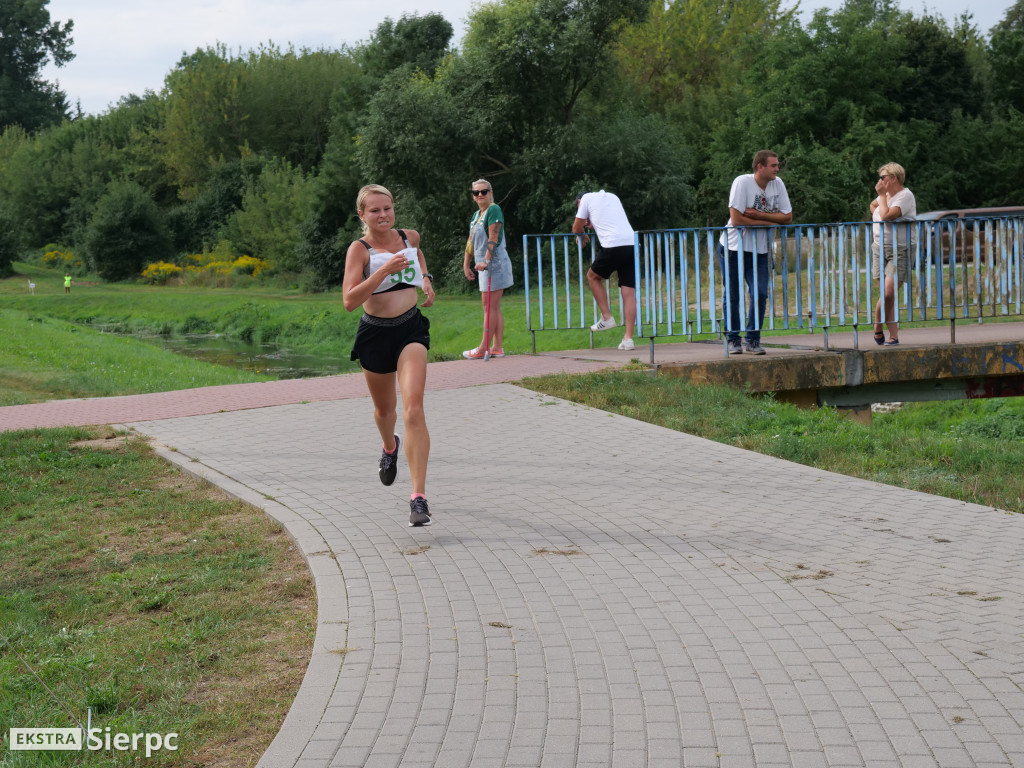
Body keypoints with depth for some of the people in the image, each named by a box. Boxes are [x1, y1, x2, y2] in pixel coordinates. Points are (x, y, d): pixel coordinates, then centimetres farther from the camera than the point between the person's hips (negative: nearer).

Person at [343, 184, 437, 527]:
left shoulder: (410, 237, 2)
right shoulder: (359, 249, -10)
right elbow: (349, 300, -24)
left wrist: (426, 277, 15)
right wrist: (384, 270, -30)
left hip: (411, 330, 0)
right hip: (375, 334, 0)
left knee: (413, 410, -18)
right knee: (384, 409, 20)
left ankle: (419, 497, -20)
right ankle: (390, 447, 59)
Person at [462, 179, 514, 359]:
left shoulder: (493, 210, -9)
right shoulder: (476, 215, 19)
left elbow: (493, 238, -19)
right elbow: (471, 242, 23)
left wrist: (486, 260, -27)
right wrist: (466, 264, 19)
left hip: (494, 263, -10)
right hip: (484, 265, 10)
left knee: (489, 306, -7)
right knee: (494, 307, 9)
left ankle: (483, 349, -5)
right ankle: (497, 348, 11)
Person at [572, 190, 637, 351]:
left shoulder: (586, 198, 12)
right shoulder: (612, 197, 28)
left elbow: (576, 228, 18)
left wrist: (582, 235, 39)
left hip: (613, 246, -5)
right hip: (632, 243, 5)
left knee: (592, 276, 20)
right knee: (629, 293, 3)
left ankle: (606, 318, 12)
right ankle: (628, 338, -1)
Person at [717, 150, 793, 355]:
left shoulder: (777, 184, -3)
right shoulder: (742, 183, -17)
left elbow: (787, 217, -5)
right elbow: (736, 219, -22)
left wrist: (759, 214, -17)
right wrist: (769, 222, -15)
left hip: (759, 250, 4)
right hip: (733, 248, -3)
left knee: (760, 294, -6)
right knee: (732, 296, 3)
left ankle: (752, 340, 6)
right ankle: (733, 340, 17)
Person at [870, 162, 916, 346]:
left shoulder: (905, 195, -9)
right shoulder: (886, 194, 15)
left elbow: (886, 216, -23)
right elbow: (873, 205, 39)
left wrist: (882, 195, -11)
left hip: (899, 250, -7)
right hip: (879, 248, 7)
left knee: (889, 293, -16)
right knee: (888, 296, 2)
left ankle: (877, 329, 1)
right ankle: (893, 336, 9)